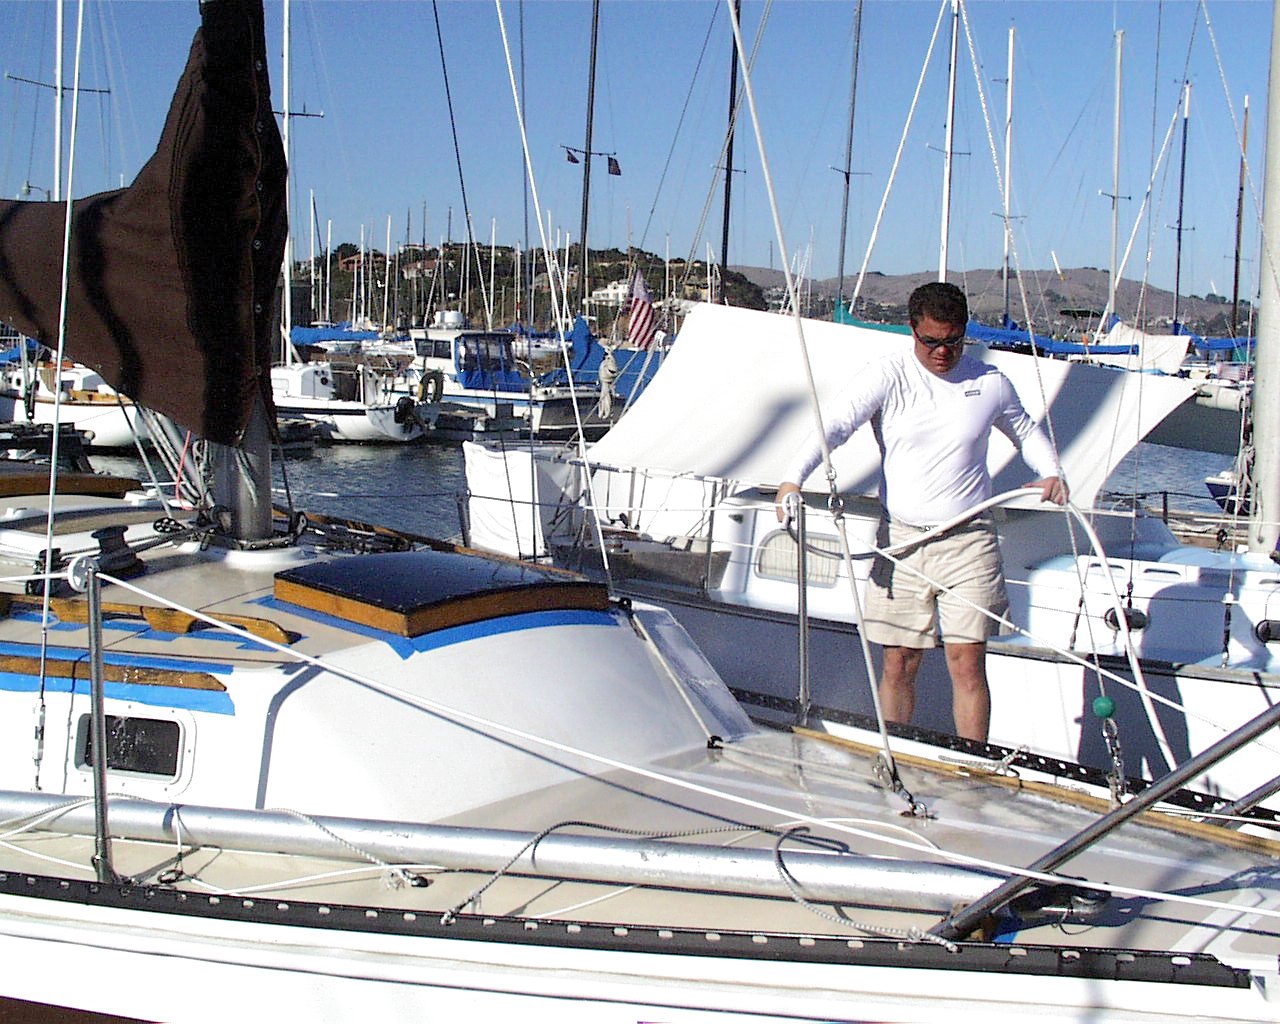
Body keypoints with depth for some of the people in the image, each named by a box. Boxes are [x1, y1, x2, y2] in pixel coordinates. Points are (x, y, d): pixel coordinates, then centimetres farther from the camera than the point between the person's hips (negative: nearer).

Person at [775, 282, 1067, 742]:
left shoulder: (990, 383, 7)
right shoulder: (888, 376, -2)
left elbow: (1026, 431, 27)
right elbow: (836, 424, -16)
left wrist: (1050, 472, 8)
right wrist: (793, 478, -32)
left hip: (969, 540, 1)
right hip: (901, 539, -1)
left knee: (967, 661, -4)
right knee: (898, 662, 3)